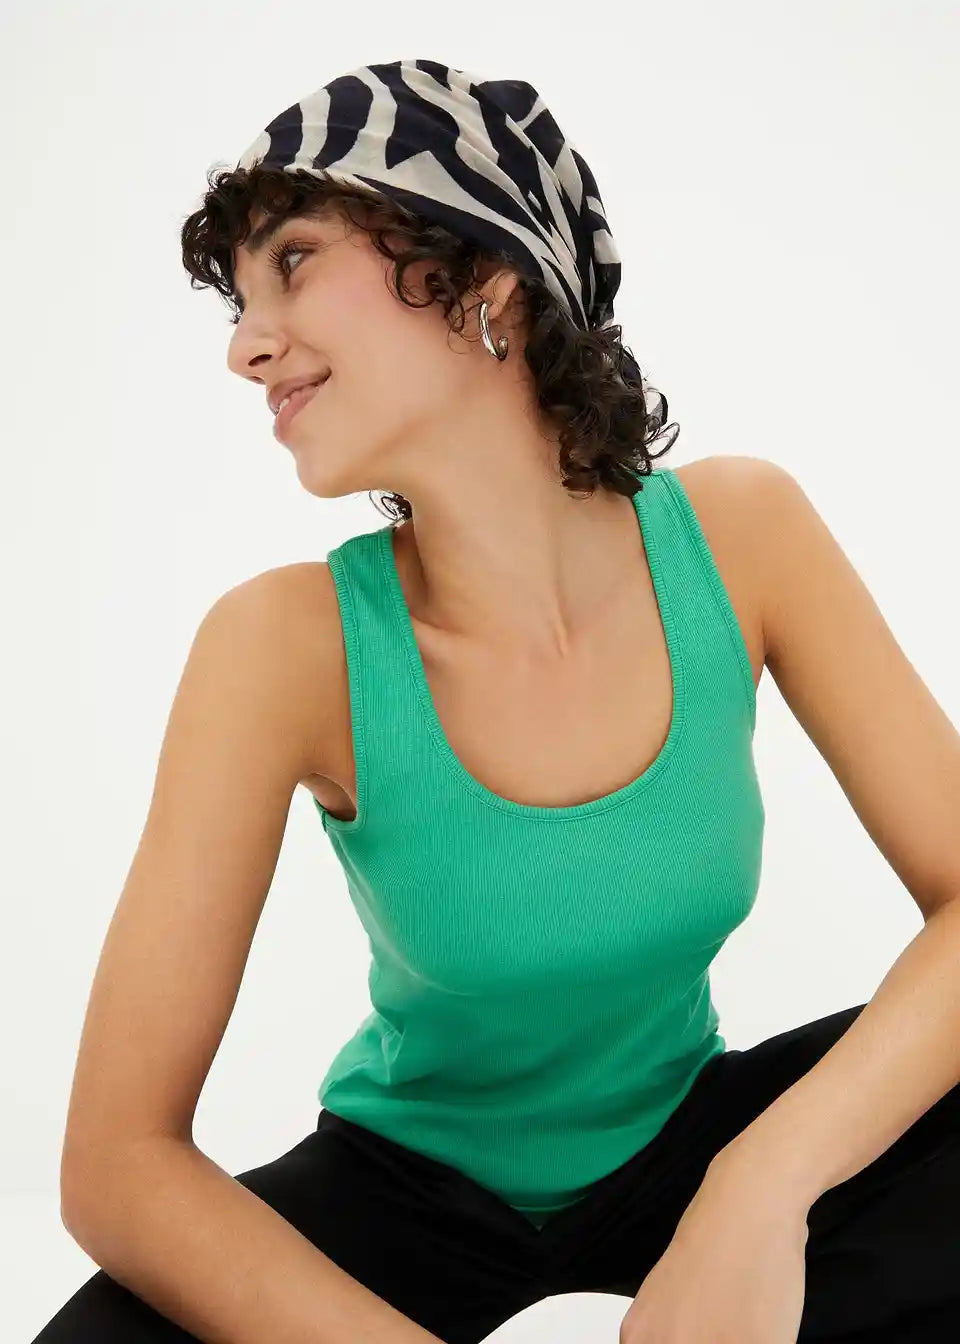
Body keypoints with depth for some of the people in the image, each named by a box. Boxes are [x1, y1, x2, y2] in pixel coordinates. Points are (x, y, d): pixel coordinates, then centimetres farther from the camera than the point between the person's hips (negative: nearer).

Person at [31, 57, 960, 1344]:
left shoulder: (735, 532, -16)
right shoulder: (288, 643, -22)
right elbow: (116, 1163, -22)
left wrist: (760, 1193, -31)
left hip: (681, 1142, 2)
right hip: (411, 1180, -1)